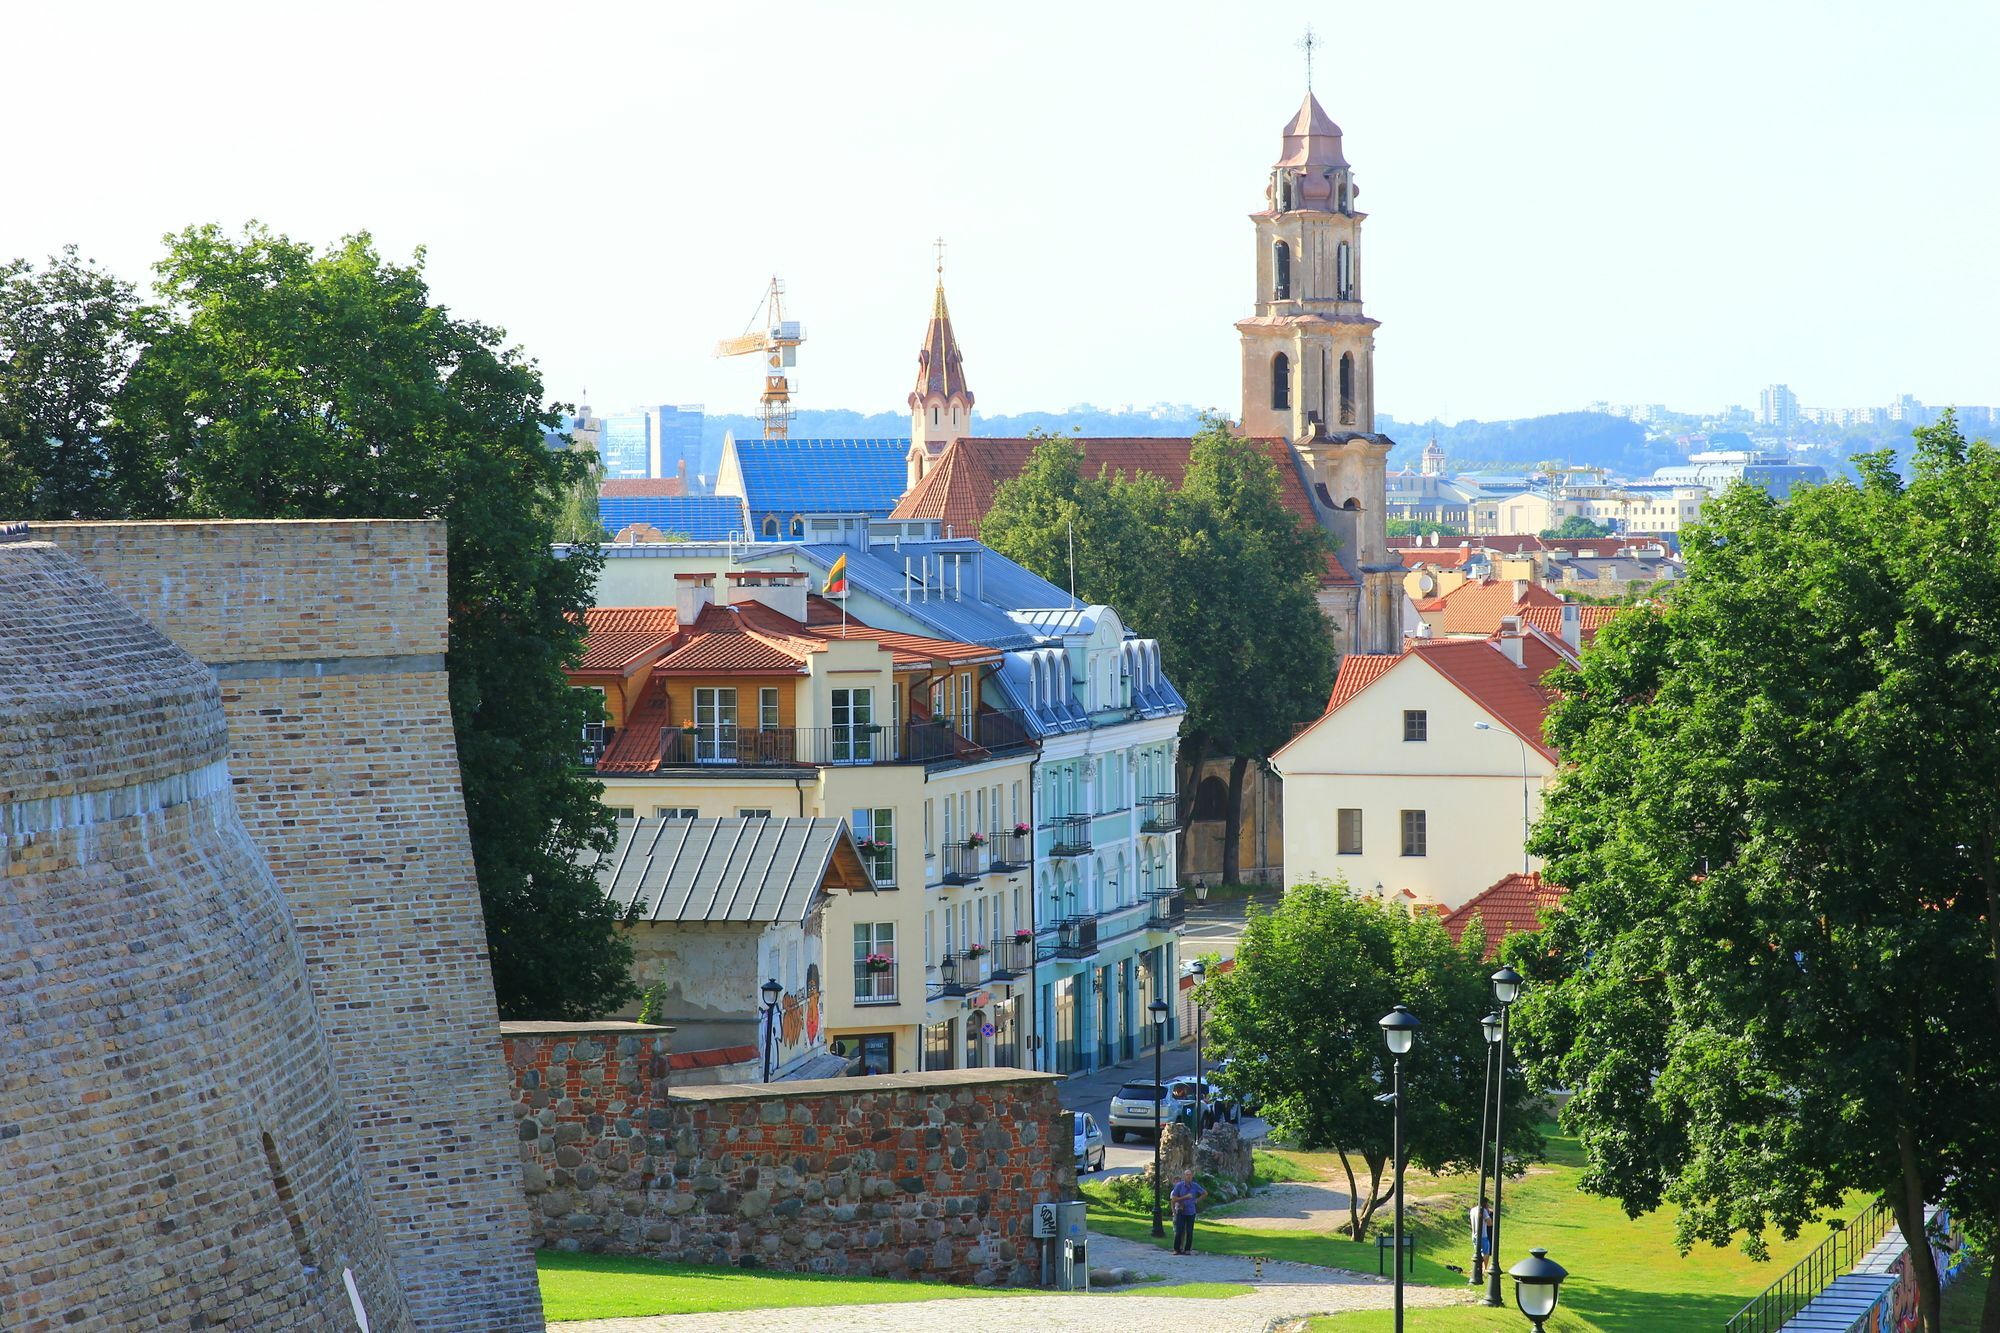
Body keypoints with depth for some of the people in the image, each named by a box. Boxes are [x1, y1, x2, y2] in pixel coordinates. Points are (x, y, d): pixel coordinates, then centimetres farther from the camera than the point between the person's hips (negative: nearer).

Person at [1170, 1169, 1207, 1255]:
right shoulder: (1179, 1186, -6)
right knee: (1179, 1231, -7)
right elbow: (1174, 1199, -9)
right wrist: (1185, 1197, -17)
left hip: (1190, 1212, 2)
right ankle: (1177, 1249, 0)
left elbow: (1205, 1193, 18)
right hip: (1180, 1212, -2)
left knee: (1189, 1232, 1)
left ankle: (1187, 1249, 8)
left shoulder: (1195, 1186, 1)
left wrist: (1197, 1200, 7)